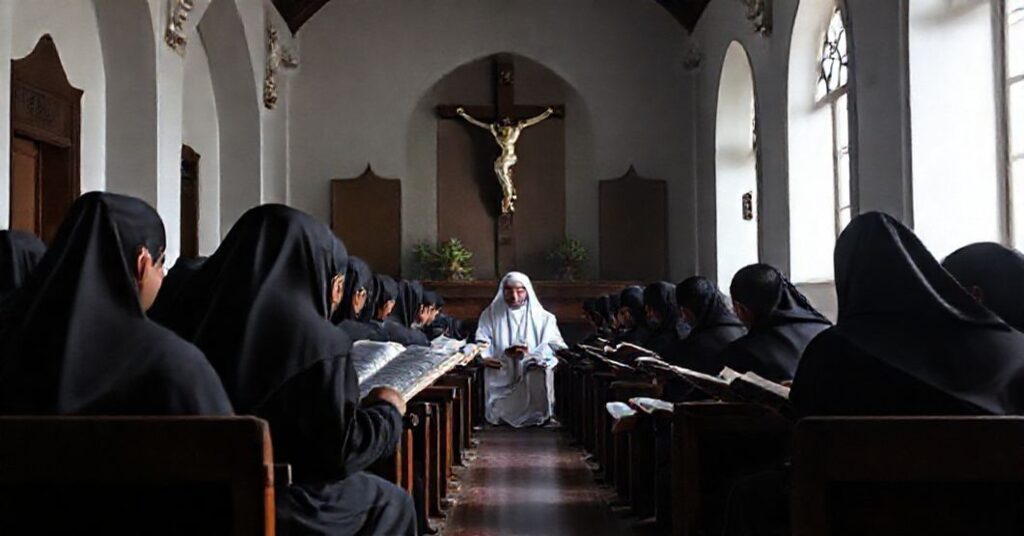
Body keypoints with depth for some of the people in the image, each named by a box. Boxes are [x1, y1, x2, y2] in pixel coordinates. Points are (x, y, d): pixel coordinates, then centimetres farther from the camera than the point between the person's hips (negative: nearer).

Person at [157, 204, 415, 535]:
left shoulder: (201, 313, -3)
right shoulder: (316, 340, -20)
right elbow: (340, 450, -16)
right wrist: (388, 410, 2)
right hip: (273, 502, -6)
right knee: (391, 504, 19)